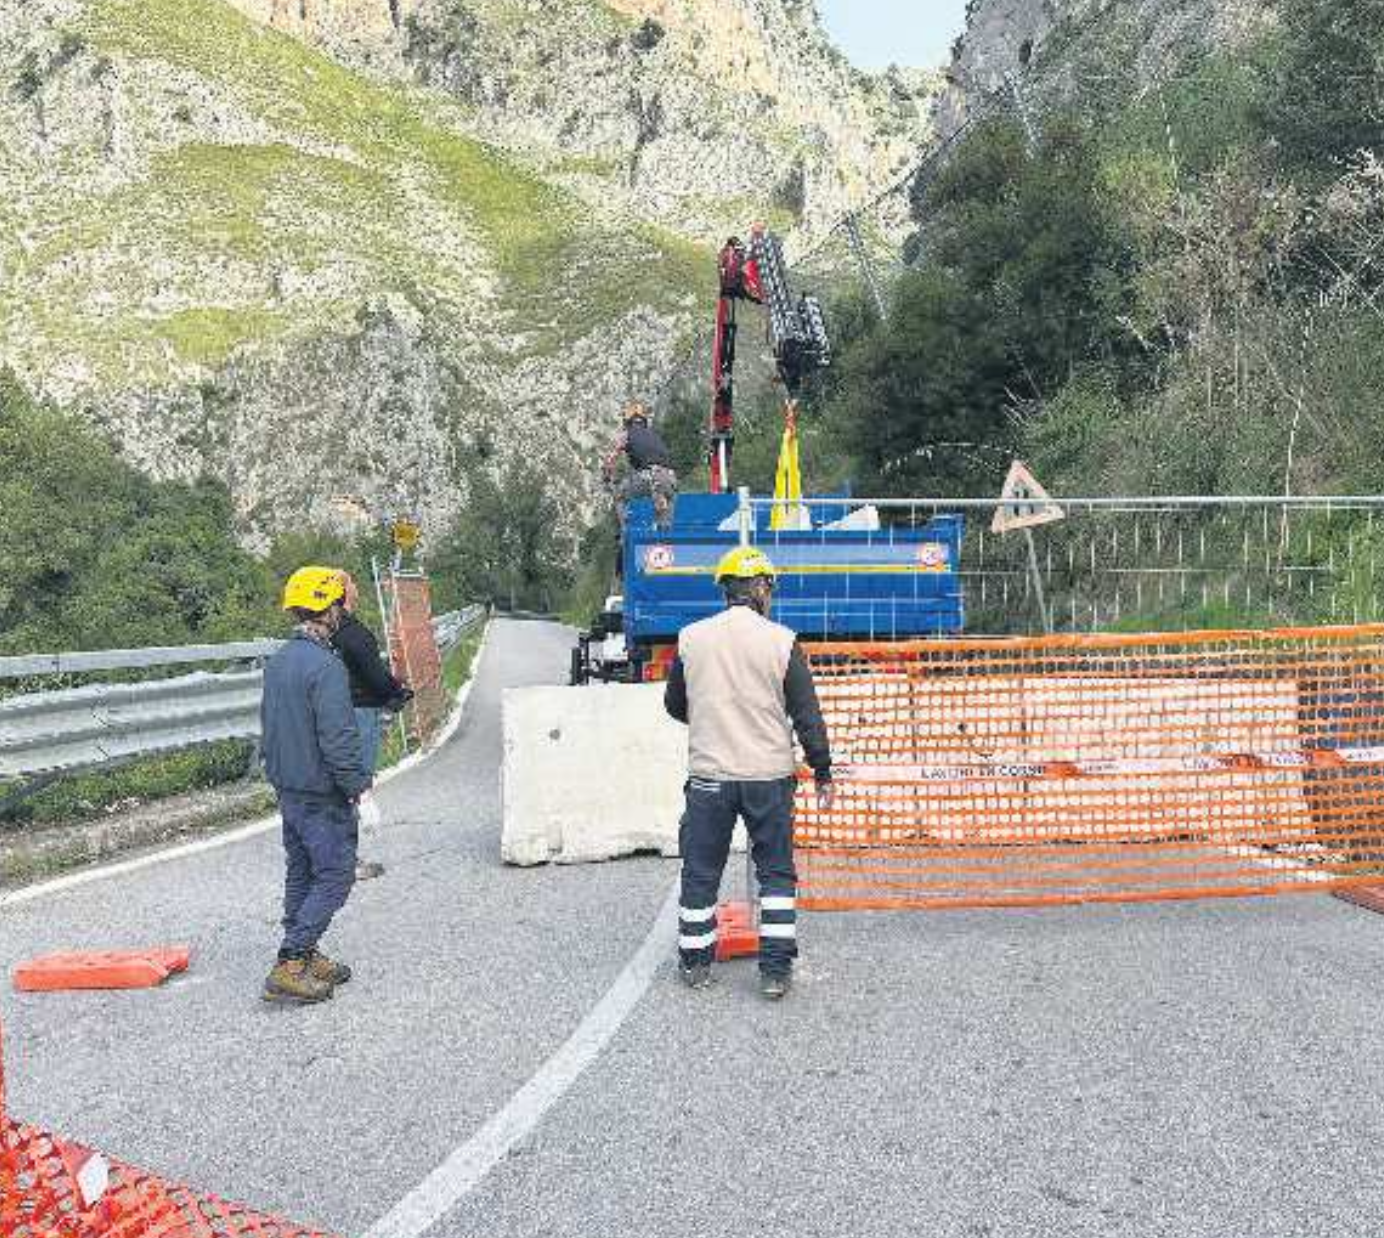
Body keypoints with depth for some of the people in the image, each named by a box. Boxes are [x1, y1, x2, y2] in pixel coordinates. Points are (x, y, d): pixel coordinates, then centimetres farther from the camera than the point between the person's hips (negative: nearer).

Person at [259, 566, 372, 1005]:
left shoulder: (277, 661, 7)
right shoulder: (325, 667, -22)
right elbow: (338, 737, -25)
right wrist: (359, 783, -15)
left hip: (288, 789, 10)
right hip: (322, 795, -9)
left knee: (301, 873, 17)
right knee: (334, 878, -2)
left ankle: (305, 958, 27)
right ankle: (289, 968, -4)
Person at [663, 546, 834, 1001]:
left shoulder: (691, 638, -1)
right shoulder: (782, 641, -7)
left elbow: (674, 704, 13)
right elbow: (808, 716, -4)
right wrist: (822, 771, 6)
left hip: (708, 776, 1)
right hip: (770, 776, -1)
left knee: (701, 870, 14)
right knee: (776, 871, 12)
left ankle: (695, 963, 26)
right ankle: (776, 969, 13)